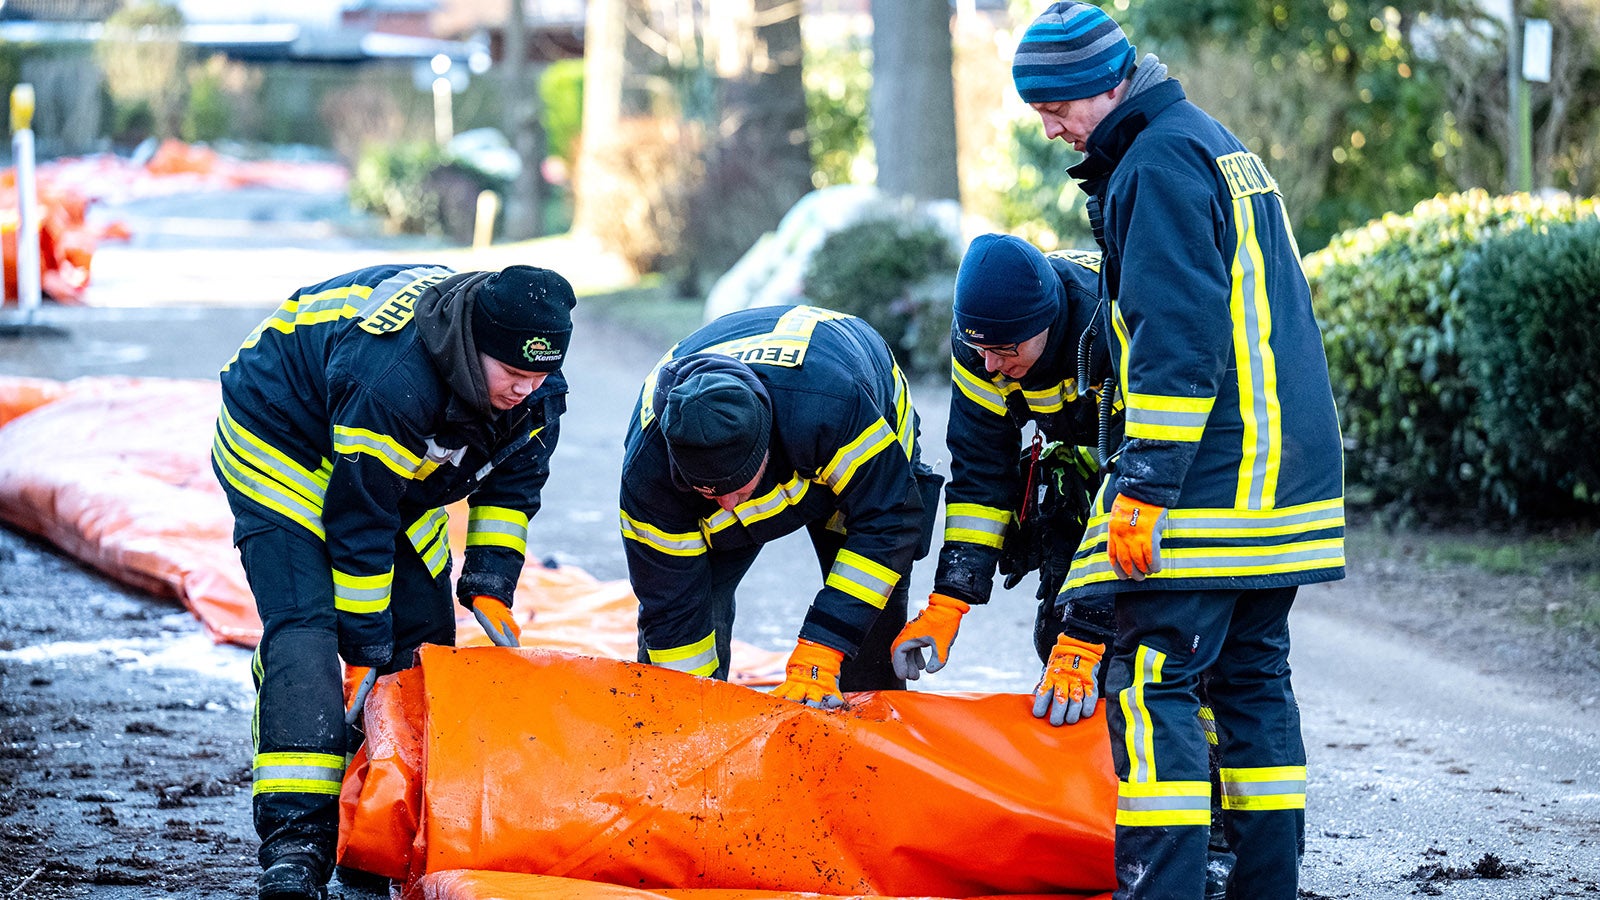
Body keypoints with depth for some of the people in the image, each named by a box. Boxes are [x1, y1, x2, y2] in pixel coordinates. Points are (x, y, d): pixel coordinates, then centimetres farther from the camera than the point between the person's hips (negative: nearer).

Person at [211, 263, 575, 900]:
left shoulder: (537, 389, -18)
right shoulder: (390, 378, -41)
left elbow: (512, 486, -1)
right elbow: (357, 522, -34)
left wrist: (490, 585, -12)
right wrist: (367, 646, -27)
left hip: (398, 478, 8)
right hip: (284, 448, -8)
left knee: (425, 636, 2)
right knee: (305, 627, -23)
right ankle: (294, 846, -30)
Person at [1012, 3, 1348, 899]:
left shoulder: (1158, 162, -11)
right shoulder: (1222, 147, 20)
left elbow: (1177, 341, -20)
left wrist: (1143, 487, -20)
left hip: (1210, 482, -10)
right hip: (1285, 480, 10)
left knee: (1153, 683, -10)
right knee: (1253, 676, 12)